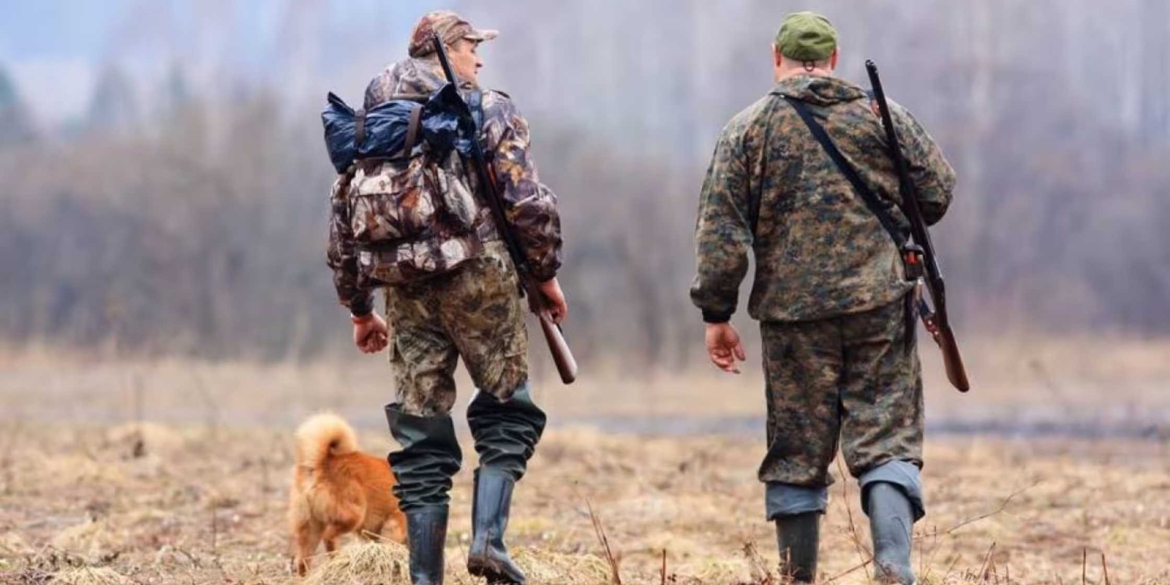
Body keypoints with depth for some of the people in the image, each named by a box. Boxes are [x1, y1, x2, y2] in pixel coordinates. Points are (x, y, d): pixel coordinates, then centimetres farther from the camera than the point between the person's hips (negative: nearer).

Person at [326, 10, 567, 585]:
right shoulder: (490, 111, -1)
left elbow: (344, 218, 13)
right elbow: (528, 203, -8)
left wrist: (359, 307, 20)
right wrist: (546, 273, 6)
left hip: (407, 292, 4)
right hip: (480, 278, -4)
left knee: (421, 442, 7)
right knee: (507, 413, 11)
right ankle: (487, 538, -7)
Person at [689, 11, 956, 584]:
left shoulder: (748, 128, 3)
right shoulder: (883, 115, 6)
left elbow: (720, 229, -2)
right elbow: (938, 191, 8)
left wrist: (716, 312, 2)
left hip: (792, 312, 0)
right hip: (880, 302, 0)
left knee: (797, 454, 8)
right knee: (886, 438, 0)